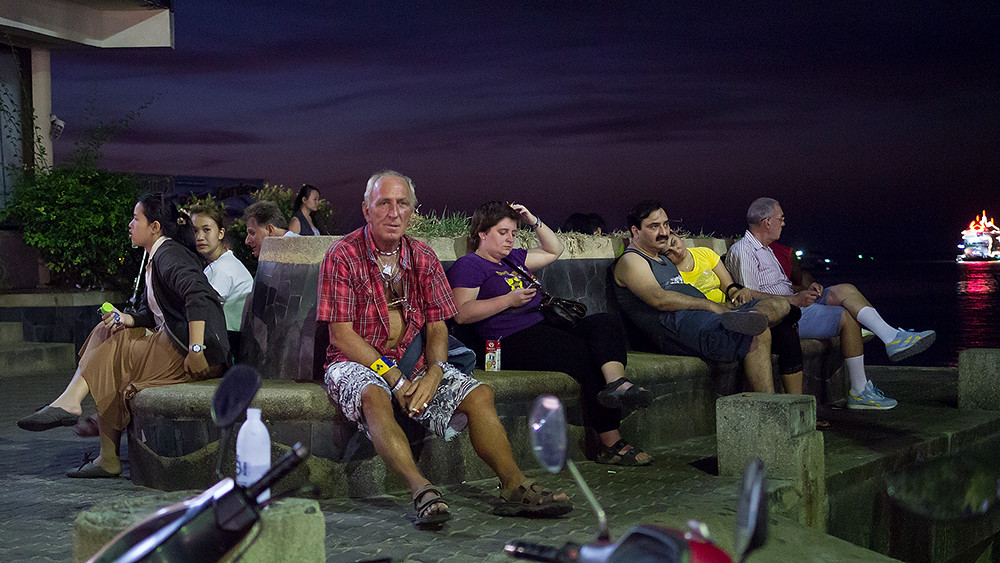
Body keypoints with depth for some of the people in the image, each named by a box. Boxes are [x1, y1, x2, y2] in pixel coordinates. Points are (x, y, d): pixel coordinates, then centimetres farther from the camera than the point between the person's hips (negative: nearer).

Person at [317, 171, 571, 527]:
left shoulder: (423, 257, 8)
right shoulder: (343, 256, -7)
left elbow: (437, 326, 6)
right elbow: (341, 335, -13)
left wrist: (433, 373, -16)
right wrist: (395, 379, -20)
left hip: (412, 363, 5)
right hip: (358, 362, -5)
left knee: (478, 394, -14)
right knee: (374, 397, -38)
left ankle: (514, 486, -20)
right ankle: (421, 489, -50)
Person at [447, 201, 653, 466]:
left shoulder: (512, 259, 29)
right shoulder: (469, 265, 4)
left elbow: (554, 250, 37)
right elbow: (462, 313, -10)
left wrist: (534, 221, 22)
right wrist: (509, 299, -12)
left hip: (543, 331, 8)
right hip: (513, 343, -8)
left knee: (604, 323, -17)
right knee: (585, 353, -25)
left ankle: (617, 383, -44)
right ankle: (611, 444, -26)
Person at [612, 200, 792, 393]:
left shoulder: (664, 258, 33)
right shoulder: (630, 261, 2)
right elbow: (659, 299, -15)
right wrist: (711, 306, -14)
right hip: (671, 328, -10)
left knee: (779, 306, -6)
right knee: (758, 335, -30)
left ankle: (741, 318, -35)